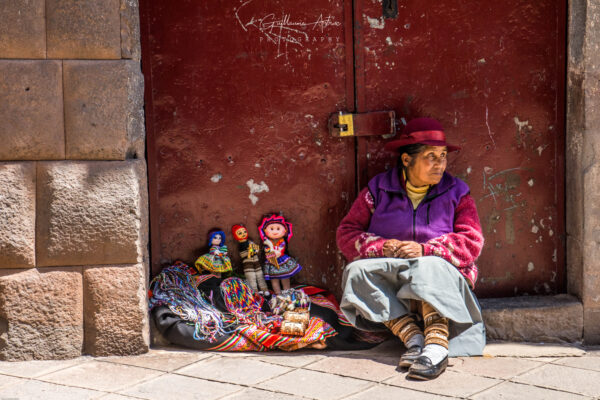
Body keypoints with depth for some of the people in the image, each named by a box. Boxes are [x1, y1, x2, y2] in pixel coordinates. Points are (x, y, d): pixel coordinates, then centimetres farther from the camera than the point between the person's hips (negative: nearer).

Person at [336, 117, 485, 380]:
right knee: (357, 271, -27)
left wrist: (424, 249, -19)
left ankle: (437, 347, -50)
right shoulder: (379, 189, 6)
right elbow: (347, 233, 3)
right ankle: (412, 336, -37)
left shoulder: (456, 192, 6)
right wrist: (382, 247, -16)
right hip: (389, 283, 2)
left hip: (443, 280, -2)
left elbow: (471, 243, -5)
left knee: (429, 266, -35)